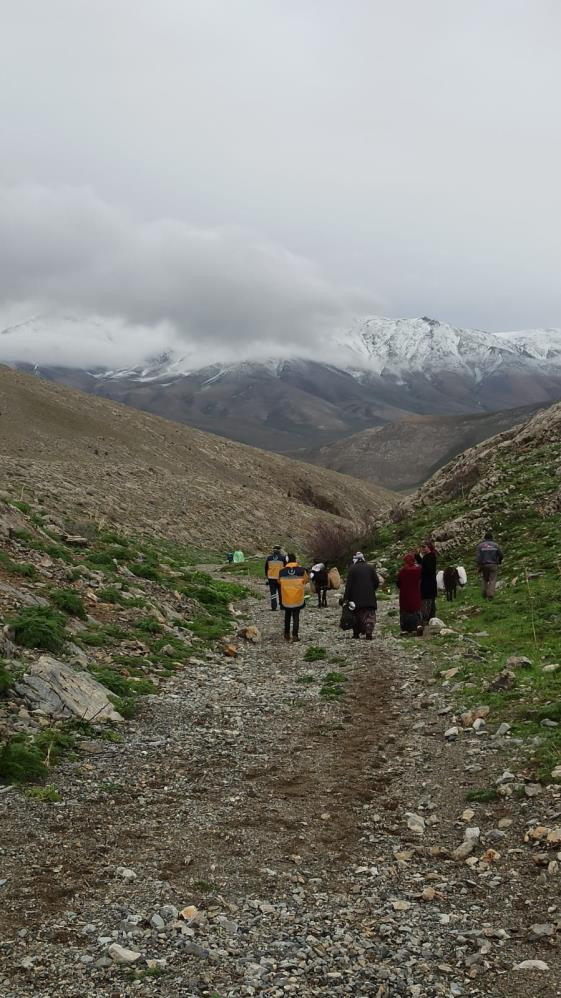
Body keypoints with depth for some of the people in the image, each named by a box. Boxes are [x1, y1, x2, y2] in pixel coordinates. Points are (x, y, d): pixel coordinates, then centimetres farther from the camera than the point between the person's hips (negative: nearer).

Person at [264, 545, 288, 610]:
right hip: (280, 578, -2)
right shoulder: (283, 558, -6)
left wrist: (267, 577, 19)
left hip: (271, 578, 2)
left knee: (273, 593, 7)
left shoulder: (269, 558, 3)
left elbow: (266, 568, 10)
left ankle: (273, 607, 2)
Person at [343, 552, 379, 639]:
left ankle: (356, 633, 13)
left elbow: (349, 584, -6)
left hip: (356, 598, -1)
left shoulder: (352, 569, -3)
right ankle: (368, 632, -17)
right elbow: (377, 582, 6)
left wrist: (346, 597, -4)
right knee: (370, 616, -1)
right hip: (369, 598, 1)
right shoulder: (370, 568, 6)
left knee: (357, 615, 10)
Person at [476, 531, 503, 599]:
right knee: (492, 580, -1)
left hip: (484, 565, 1)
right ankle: (490, 595, -12)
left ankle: (484, 595, 13)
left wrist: (478, 566, -5)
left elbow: (478, 557, -8)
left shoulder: (480, 545, -1)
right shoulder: (495, 545, 0)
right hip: (493, 565, -1)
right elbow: (500, 555, 4)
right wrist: (499, 562, 24)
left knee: (484, 580, 15)